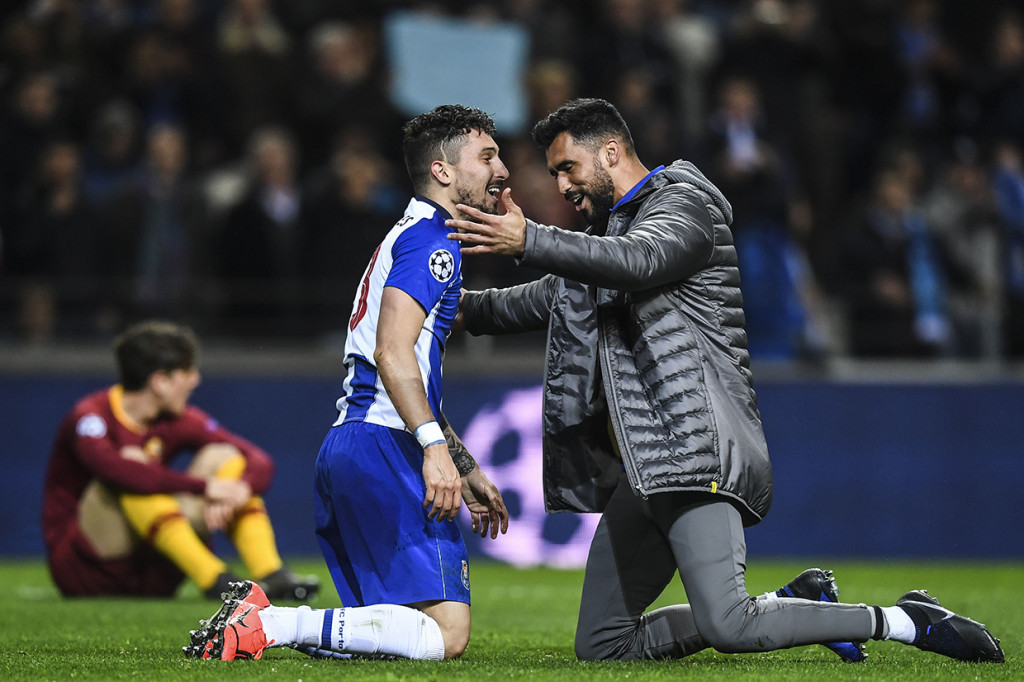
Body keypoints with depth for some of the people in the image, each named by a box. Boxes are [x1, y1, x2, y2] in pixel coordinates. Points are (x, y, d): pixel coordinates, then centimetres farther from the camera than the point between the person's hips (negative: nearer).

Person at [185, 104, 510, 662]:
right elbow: (392, 353, -19)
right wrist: (435, 447, -28)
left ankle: (256, 619, -3)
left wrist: (467, 470, 34)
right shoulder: (430, 240, -5)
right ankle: (270, 625, -22)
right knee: (447, 633, -15)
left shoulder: (410, 238, 28)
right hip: (386, 447, -10)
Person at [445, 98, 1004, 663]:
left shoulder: (682, 203, -2)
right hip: (639, 475, 10)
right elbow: (546, 300, 41)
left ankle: (906, 621, -10)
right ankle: (790, 605, 11)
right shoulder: (611, 230, 26)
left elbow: (636, 261, -24)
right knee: (600, 647, 5)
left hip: (694, 451, -10)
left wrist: (529, 241, -31)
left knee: (727, 627, -25)